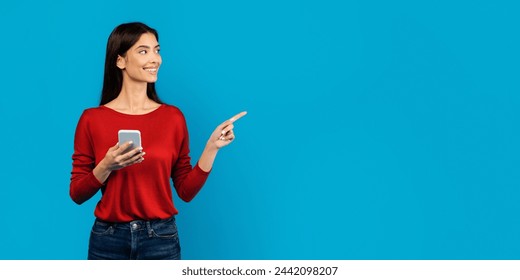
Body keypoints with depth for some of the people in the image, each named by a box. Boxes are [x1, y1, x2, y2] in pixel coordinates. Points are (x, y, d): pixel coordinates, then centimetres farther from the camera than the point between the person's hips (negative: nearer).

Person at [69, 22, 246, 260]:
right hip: (108, 240, -1)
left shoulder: (173, 117, 0)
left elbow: (186, 191, 2)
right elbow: (77, 194, -1)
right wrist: (106, 166, -17)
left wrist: (211, 147, -8)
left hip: (161, 239, 1)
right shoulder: (92, 119, -3)